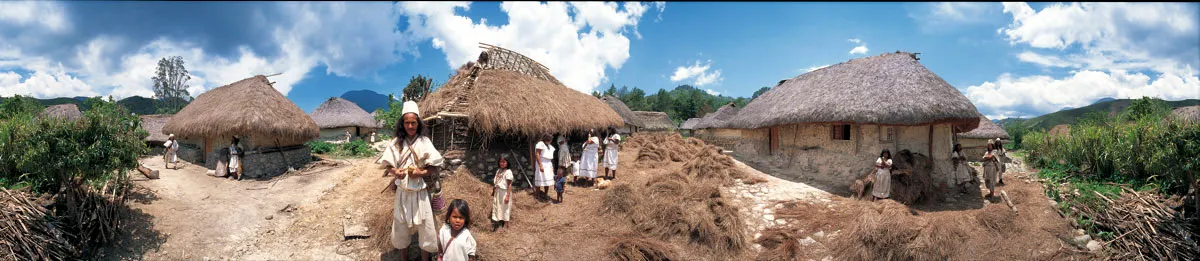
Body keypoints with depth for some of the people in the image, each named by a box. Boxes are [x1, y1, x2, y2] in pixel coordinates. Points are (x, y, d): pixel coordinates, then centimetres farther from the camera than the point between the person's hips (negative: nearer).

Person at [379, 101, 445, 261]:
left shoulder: (424, 142, -6)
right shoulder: (397, 143, 0)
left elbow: (436, 168, -7)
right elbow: (388, 166, 2)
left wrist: (421, 173, -23)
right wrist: (395, 172, -20)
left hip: (420, 192, -2)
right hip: (402, 192, 3)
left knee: (424, 227, 1)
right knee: (401, 226, 12)